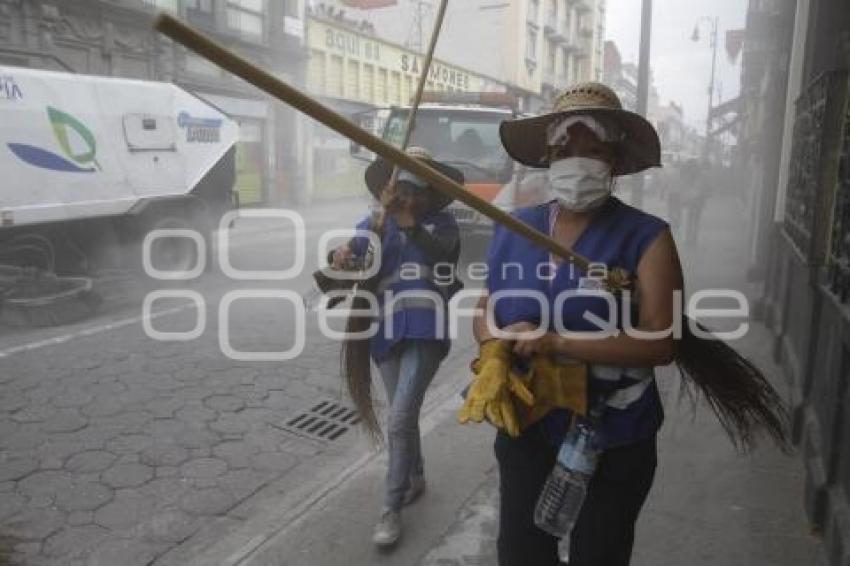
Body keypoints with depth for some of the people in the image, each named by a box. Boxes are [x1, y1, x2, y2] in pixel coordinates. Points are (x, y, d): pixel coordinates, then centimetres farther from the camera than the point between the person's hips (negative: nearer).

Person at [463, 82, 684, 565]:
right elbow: (485, 313, 8)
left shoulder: (647, 237, -12)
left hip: (613, 441, -3)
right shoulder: (514, 230, -1)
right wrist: (496, 349, -14)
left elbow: (660, 343, -19)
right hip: (524, 432, 4)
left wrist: (555, 342, -24)